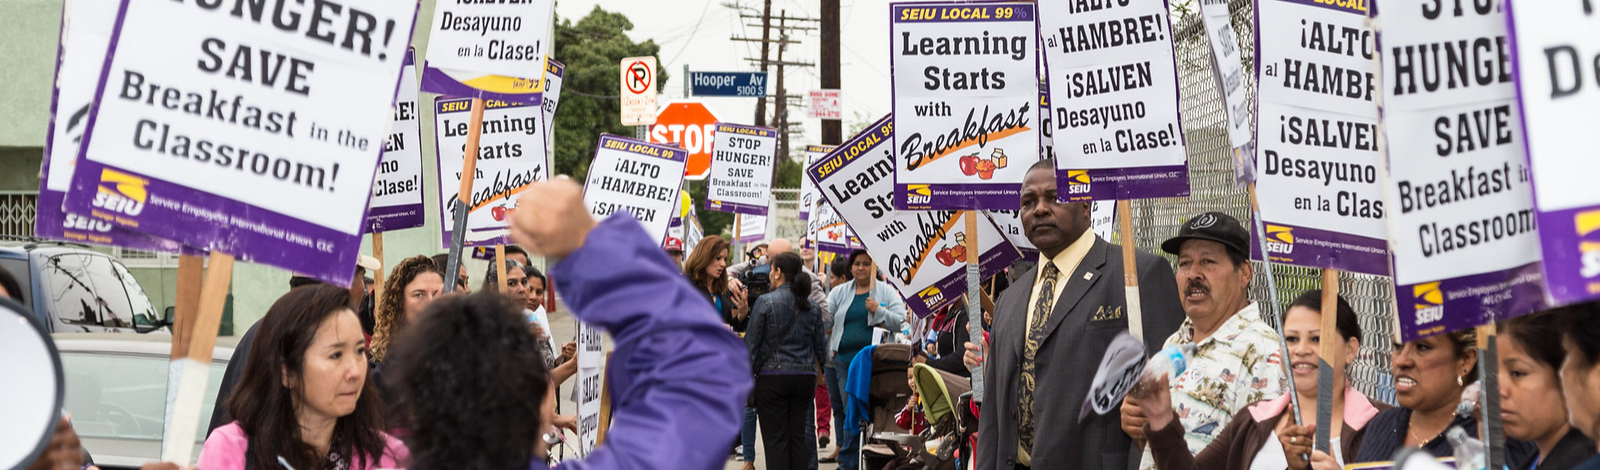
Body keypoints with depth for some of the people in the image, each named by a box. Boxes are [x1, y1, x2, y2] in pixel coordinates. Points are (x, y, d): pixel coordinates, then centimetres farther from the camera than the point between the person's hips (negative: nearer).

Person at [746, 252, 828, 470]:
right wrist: (818, 370, 27)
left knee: (776, 438, -1)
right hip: (805, 376, 5)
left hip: (773, 376, -4)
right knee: (798, 435, 10)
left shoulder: (766, 302, -8)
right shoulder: (811, 306, 7)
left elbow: (751, 343, -7)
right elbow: (820, 345, 12)